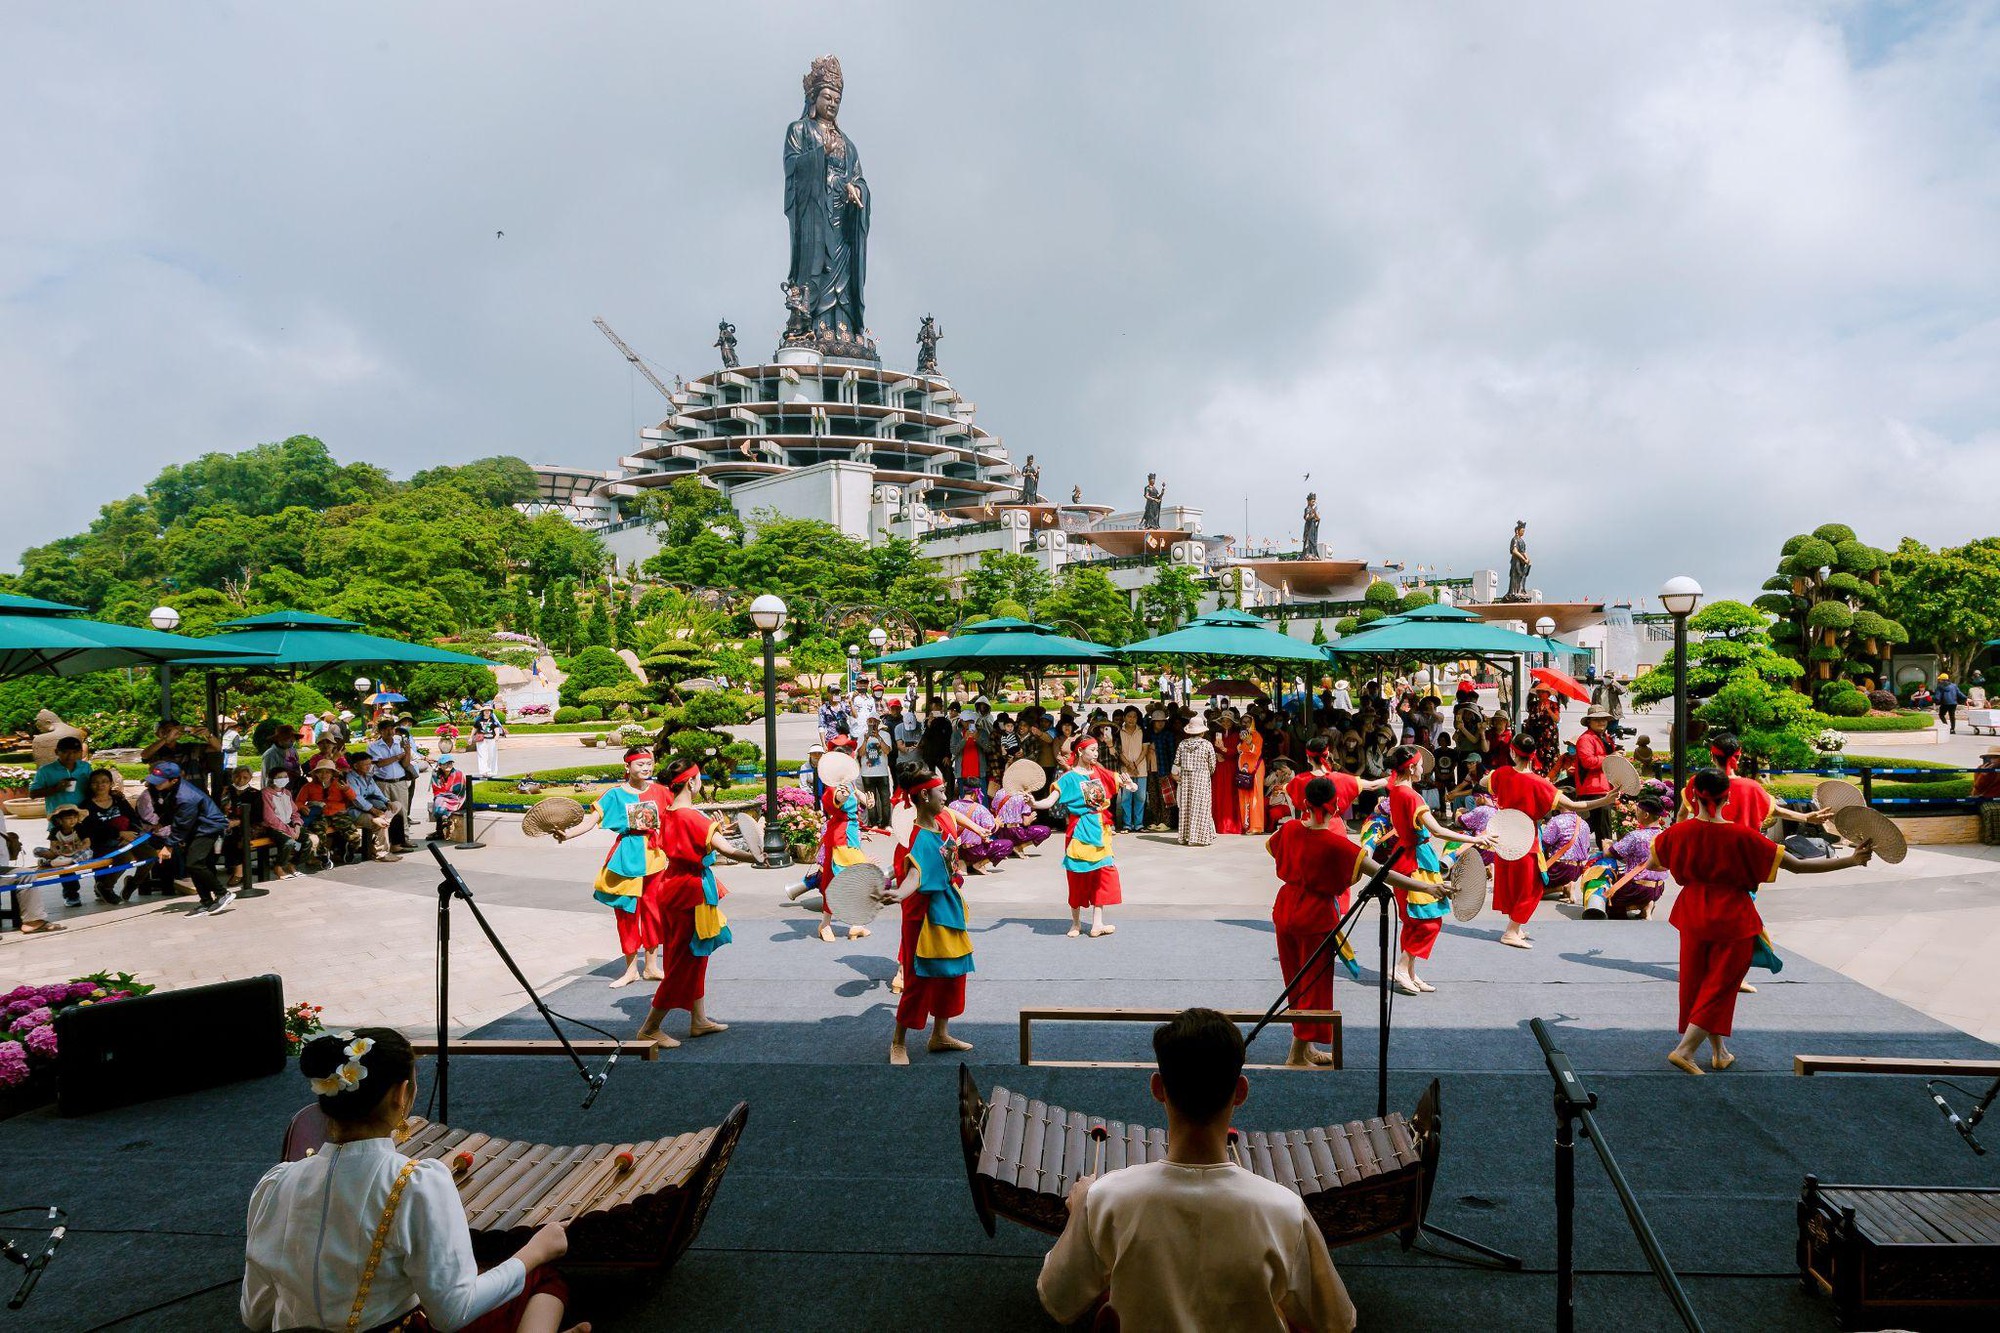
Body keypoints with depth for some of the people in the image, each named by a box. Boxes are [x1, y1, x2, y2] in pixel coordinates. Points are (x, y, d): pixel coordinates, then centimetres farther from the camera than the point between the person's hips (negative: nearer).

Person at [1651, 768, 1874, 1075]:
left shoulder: (1678, 832, -9)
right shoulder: (1742, 836, -17)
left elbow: (1652, 865, 8)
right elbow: (1798, 866, -15)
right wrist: (1851, 860, -9)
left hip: (1693, 918, 3)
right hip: (1733, 921, -3)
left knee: (1697, 983, 16)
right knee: (1719, 986, 4)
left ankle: (1719, 1052, 28)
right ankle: (1684, 1050, -7)